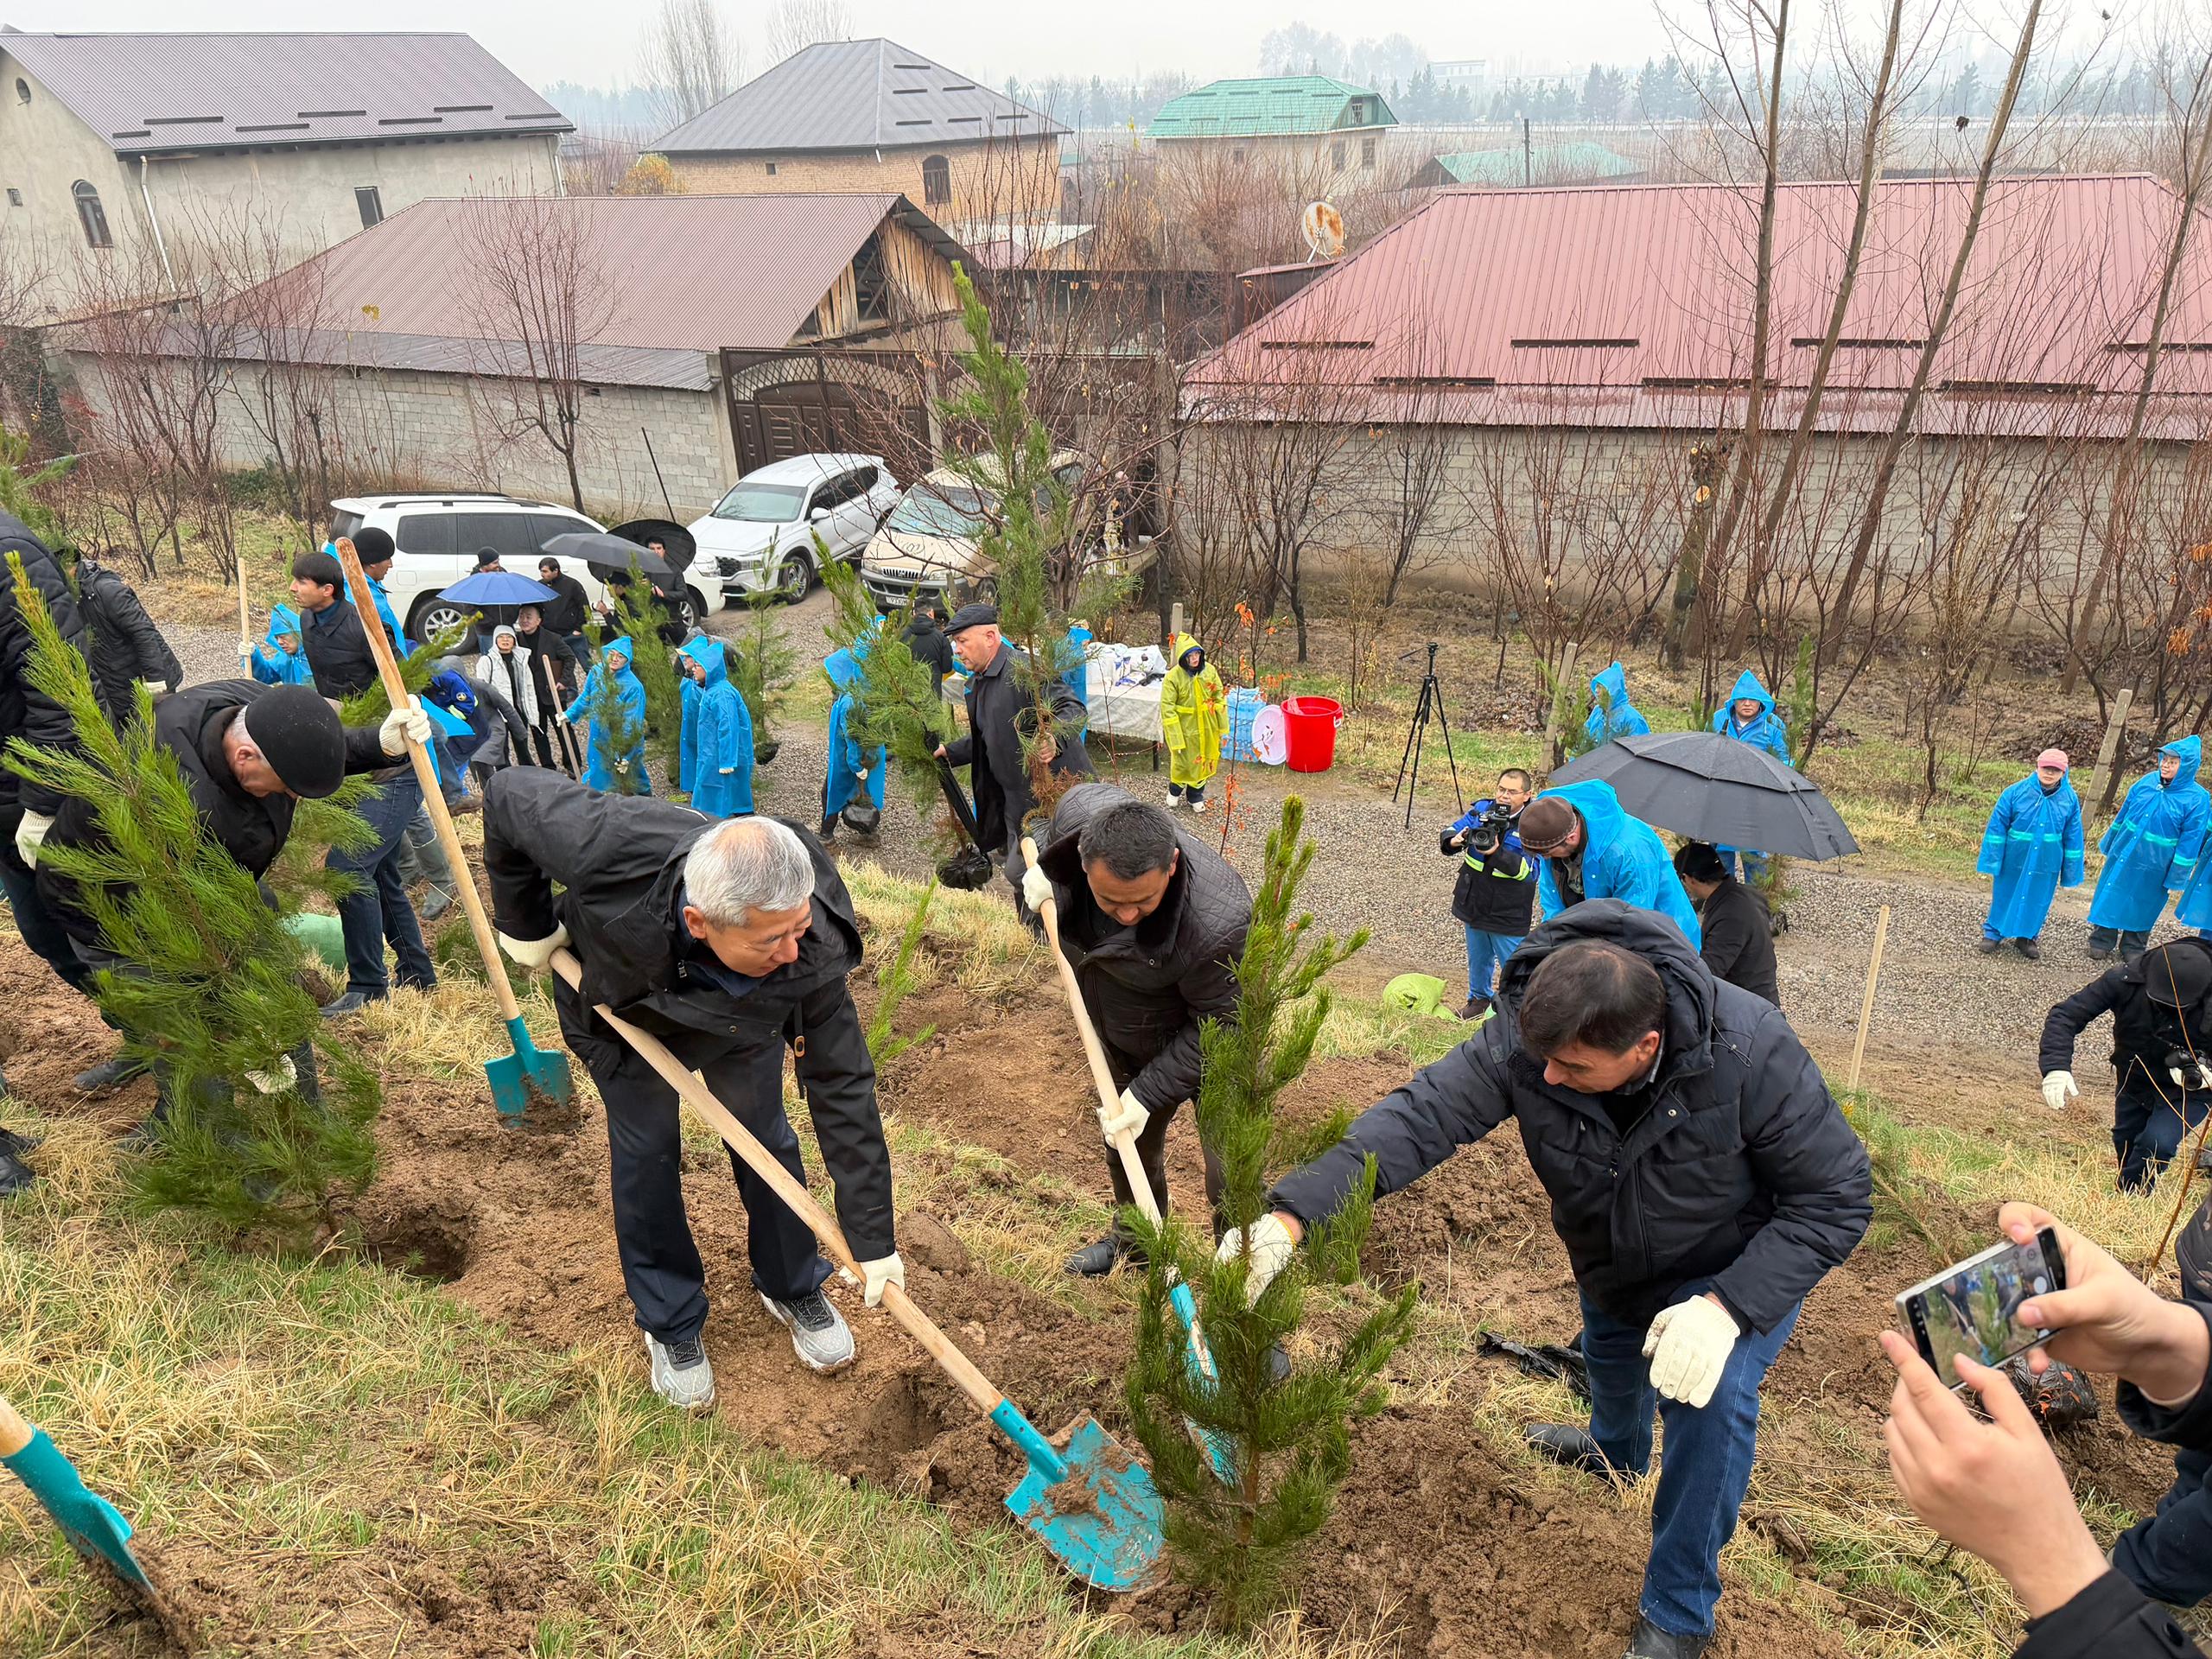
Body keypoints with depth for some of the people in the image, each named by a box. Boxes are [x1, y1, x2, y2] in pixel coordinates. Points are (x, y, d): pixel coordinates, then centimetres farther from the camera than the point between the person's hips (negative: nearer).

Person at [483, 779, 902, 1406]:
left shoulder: (812, 953, -42)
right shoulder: (608, 849, -49)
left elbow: (844, 1090, -31)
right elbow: (512, 792, -28)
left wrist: (872, 1239, -27)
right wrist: (526, 924, -18)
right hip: (618, 1003, 0)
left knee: (764, 1137, 8)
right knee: (645, 1148, 3)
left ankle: (792, 1288, 33)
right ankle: (671, 1324, 23)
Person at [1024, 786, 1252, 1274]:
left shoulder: (1218, 924, -45)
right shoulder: (1080, 809, -31)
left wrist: (1148, 1092, -22)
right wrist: (1044, 876, -13)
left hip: (1207, 1049, -6)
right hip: (1123, 1037, 6)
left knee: (1229, 1179, -3)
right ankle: (1135, 1238, 56)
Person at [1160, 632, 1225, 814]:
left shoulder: (1210, 670, -6)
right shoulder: (1173, 676, -17)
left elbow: (1219, 697, 4)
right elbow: (1167, 707, -15)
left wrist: (1222, 724, 4)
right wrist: (1175, 735, -18)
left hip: (1207, 728, 3)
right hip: (1185, 728, -3)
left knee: (1202, 762, 15)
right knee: (1182, 762, 11)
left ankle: (1195, 796, 36)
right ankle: (1175, 790, 41)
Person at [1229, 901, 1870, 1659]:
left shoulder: (1750, 1050, -40)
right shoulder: (1524, 1039, -34)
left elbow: (1836, 1198, -30)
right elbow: (1419, 1118, -39)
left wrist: (1729, 1306, -40)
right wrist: (1291, 1214, -52)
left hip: (1741, 1265, -4)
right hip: (1613, 1263, 4)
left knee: (1711, 1396, -27)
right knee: (1612, 1361, 28)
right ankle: (1615, 1453, 67)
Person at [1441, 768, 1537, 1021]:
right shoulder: (1481, 810, -1)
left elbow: (1528, 871, -22)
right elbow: (1448, 835, 1)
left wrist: (1496, 852, -34)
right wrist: (1453, 841, -24)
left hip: (1508, 912, -5)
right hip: (1474, 902, 5)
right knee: (1478, 957, 22)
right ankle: (1479, 998, 42)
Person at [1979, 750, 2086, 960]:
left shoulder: (2070, 799, -5)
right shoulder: (2016, 792, -12)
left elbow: (2073, 838, 2)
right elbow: (1997, 827, -8)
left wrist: (2070, 872, 4)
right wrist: (1992, 859, -9)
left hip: (2046, 863, 2)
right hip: (2013, 859, -2)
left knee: (2037, 900, 13)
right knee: (2004, 895, 11)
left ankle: (2026, 937, 31)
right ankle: (1993, 933, 27)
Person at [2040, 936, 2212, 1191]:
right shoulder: (2125, 979, -29)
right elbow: (2065, 1015, -29)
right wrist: (2056, 1066, -43)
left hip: (2188, 1092, -3)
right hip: (2134, 1081, 3)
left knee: (2157, 1143, -21)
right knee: (2125, 1143, 16)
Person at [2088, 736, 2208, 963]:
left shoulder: (2197, 799, -15)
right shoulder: (2147, 781, -5)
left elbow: (2190, 840, -12)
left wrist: (2177, 877, -10)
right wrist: (2108, 843, 14)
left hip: (2153, 866, -3)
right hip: (2122, 854, 3)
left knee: (2142, 905, 12)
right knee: (2109, 897, 9)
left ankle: (2132, 948, 31)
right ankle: (2101, 943, 24)